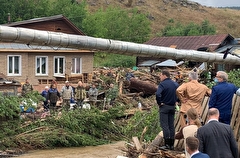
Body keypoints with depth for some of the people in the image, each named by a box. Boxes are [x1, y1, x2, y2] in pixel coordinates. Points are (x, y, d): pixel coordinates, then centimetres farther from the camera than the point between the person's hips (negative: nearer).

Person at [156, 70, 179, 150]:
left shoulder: (162, 84, -14)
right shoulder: (175, 84, 8)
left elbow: (158, 94, -28)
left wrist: (159, 103, -14)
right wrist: (175, 101, 14)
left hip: (164, 106, -6)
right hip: (172, 106, 7)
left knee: (164, 125, -4)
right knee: (171, 125, 10)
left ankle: (167, 144, -8)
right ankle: (172, 144, 13)